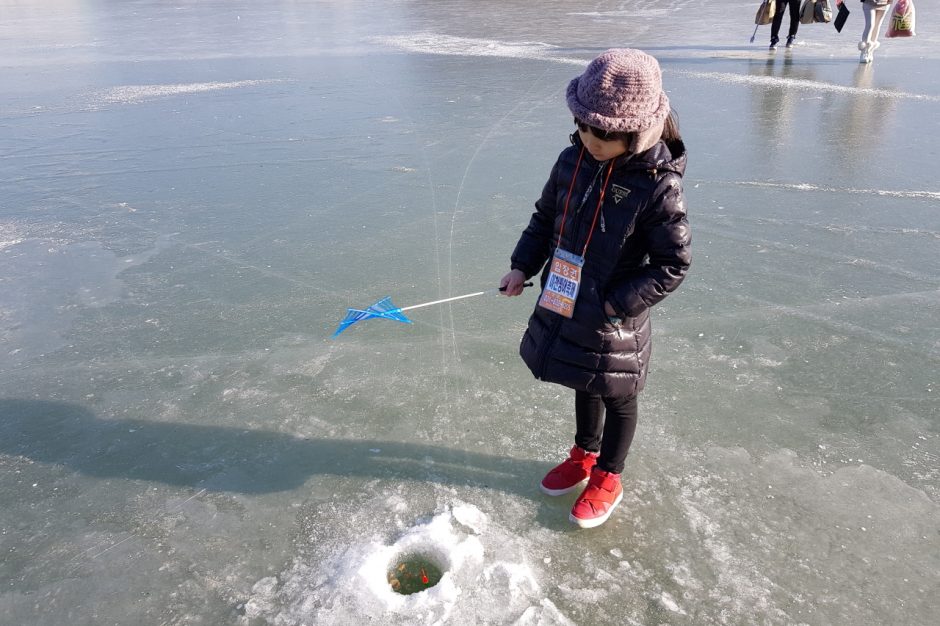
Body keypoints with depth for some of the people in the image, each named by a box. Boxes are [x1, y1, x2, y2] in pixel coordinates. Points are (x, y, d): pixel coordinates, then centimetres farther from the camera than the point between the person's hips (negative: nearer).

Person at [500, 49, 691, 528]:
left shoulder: (658, 186, -22)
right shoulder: (572, 161, -4)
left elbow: (674, 263, -17)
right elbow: (545, 219, 9)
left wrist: (617, 303, -19)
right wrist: (523, 266, -1)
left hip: (613, 319, -5)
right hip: (565, 304, 6)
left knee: (617, 397, 16)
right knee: (583, 385, 25)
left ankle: (607, 477, 38)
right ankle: (584, 455, 49)